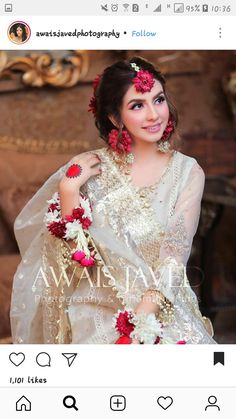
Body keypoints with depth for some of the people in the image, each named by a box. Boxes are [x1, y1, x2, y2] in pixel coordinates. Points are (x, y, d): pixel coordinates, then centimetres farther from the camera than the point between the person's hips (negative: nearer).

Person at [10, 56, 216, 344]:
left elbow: (175, 258, -7)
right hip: (98, 308, -1)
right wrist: (68, 190, -14)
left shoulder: (188, 172, 0)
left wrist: (141, 322, -18)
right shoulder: (87, 169, -1)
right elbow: (80, 256, -3)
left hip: (165, 308, 1)